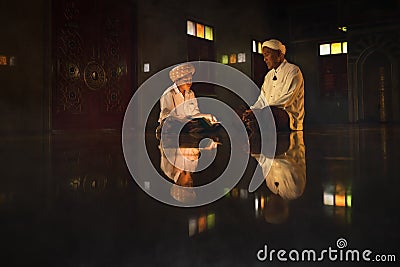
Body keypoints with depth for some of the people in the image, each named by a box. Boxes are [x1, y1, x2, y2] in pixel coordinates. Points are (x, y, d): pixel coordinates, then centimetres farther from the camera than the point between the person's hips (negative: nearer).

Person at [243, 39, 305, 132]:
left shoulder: (293, 71, -2)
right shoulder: (269, 75, 24)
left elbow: (286, 100, -15)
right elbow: (262, 99, 17)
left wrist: (258, 111, -22)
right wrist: (251, 110, -7)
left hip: (290, 117, -7)